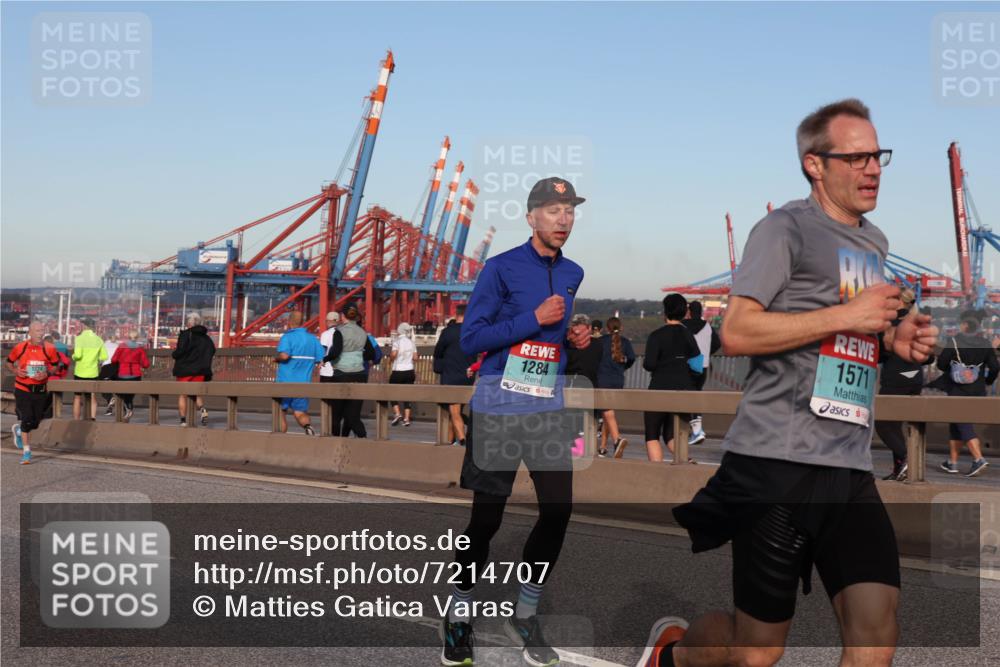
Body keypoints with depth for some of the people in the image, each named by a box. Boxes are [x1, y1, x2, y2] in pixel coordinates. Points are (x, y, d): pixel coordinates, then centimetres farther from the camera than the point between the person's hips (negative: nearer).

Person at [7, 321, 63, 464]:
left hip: (40, 389, 2)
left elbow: (56, 365, 7)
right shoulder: (20, 347, -7)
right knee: (27, 419, -10)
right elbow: (9, 361, 9)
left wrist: (47, 373, -12)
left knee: (35, 422, 8)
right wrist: (15, 371, -11)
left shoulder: (49, 348, -6)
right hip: (23, 389, -2)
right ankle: (26, 451, 6)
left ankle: (18, 429, 43)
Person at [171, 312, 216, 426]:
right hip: (200, 371, 4)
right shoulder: (206, 338, 9)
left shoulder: (185, 335, -8)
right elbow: (212, 351, 8)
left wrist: (173, 354, 2)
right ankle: (203, 408, -17)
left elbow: (181, 350, -17)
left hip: (184, 370, -4)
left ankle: (183, 420, 4)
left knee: (182, 395, 8)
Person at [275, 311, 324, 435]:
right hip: (304, 382, 4)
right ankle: (308, 426, -22)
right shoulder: (313, 339, 5)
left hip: (285, 382, -4)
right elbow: (322, 360, 2)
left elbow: (284, 355, -28)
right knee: (300, 413, 8)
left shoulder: (287, 337, -11)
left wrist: (276, 358, -6)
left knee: (281, 412, 13)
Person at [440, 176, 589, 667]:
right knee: (487, 517, 1)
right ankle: (458, 616, 20)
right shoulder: (501, 268, -7)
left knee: (558, 511, 0)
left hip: (550, 410, 5)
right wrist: (535, 319, -17)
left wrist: (579, 339, 3)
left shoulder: (574, 275, 10)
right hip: (498, 409, -5)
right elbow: (471, 338, -12)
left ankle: (525, 616, 19)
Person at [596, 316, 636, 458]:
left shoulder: (602, 340, 0)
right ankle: (603, 448, 20)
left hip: (603, 379, -4)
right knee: (608, 412, 16)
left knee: (608, 413, -12)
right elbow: (632, 357, -1)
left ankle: (618, 439, -36)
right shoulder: (625, 341, 8)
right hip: (619, 381, 4)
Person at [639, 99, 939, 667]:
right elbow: (736, 332, -15)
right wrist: (847, 315, -14)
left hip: (851, 470, 7)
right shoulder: (786, 228, -4)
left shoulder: (876, 243, 21)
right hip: (777, 461, -7)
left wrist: (895, 339, 13)